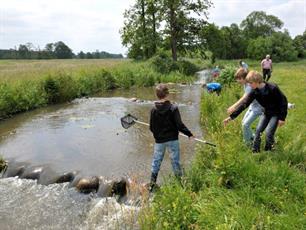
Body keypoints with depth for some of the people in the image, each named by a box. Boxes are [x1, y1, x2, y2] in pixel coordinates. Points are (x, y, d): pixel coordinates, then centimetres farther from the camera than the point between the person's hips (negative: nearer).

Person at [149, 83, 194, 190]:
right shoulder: (173, 108, -13)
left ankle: (152, 183, 19)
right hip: (172, 139, -2)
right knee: (175, 161, 10)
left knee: (156, 161, 13)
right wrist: (189, 134, -2)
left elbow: (151, 127, 0)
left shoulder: (153, 109, -6)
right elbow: (179, 125, -15)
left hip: (159, 140, 2)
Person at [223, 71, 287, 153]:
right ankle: (255, 151, 13)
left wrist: (282, 118, -20)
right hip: (266, 113, 5)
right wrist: (231, 117, -18)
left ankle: (268, 152, 9)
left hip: (276, 113, -5)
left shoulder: (272, 88, -29)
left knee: (268, 132, -13)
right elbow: (244, 104, -14)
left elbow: (283, 101, -20)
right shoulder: (254, 92, -13)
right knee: (258, 130, 0)